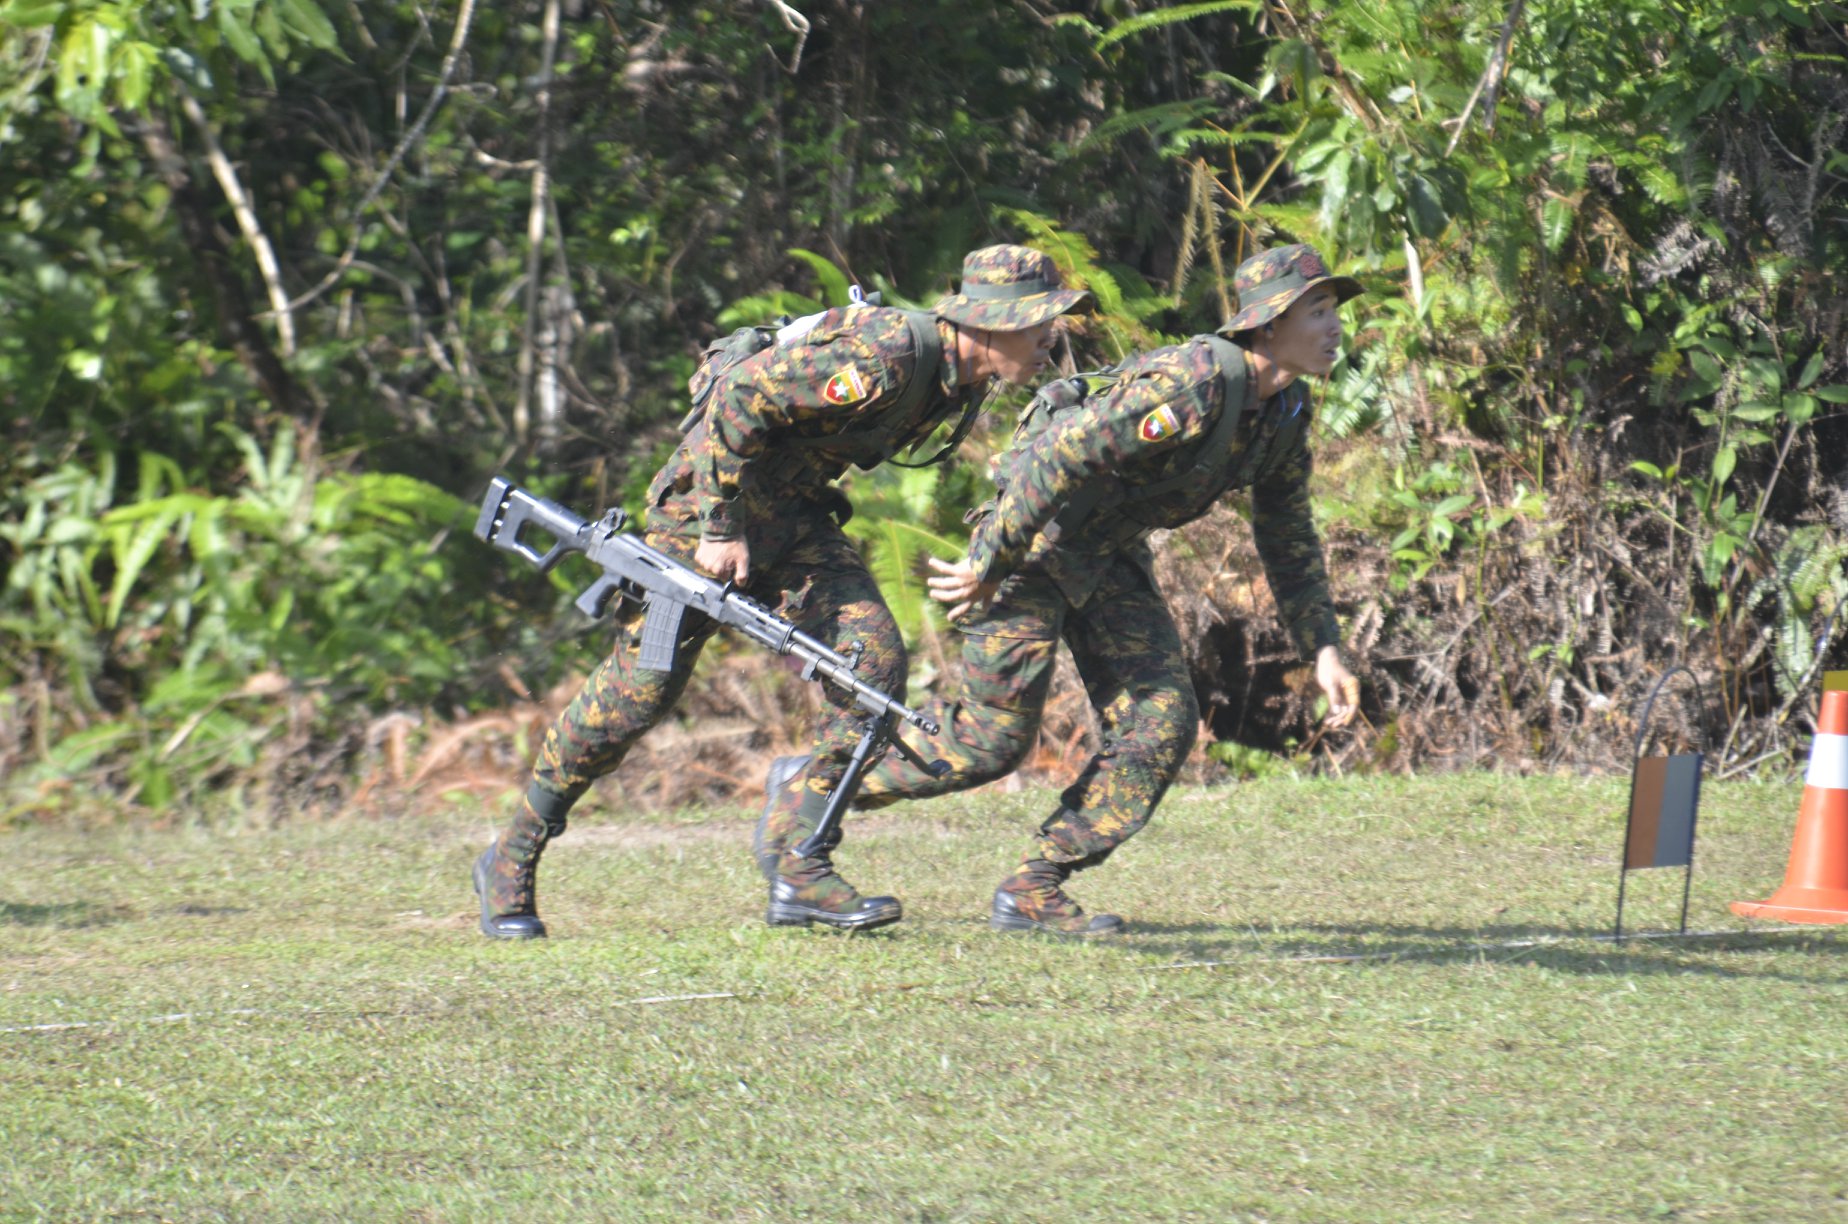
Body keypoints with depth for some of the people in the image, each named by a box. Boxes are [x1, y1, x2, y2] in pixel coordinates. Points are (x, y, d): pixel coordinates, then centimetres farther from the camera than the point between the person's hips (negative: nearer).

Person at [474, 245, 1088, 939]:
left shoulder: (957, 380, 3)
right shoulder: (883, 356, -26)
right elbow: (741, 395, -26)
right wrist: (723, 529, -22)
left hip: (793, 518, 8)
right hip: (710, 500, -8)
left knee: (876, 664, -9)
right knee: (636, 693, -3)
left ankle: (798, 869, -7)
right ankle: (510, 865, 12)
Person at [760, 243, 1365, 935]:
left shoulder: (1286, 410, -2)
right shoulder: (1189, 388, -30)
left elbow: (1288, 539, 11)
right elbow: (1054, 460, -31)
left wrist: (1323, 652, 5)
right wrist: (984, 570, -24)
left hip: (1111, 560, 8)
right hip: (1034, 540, -8)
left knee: (1163, 723, -5)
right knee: (993, 740, -7)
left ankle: (1032, 891, 2)